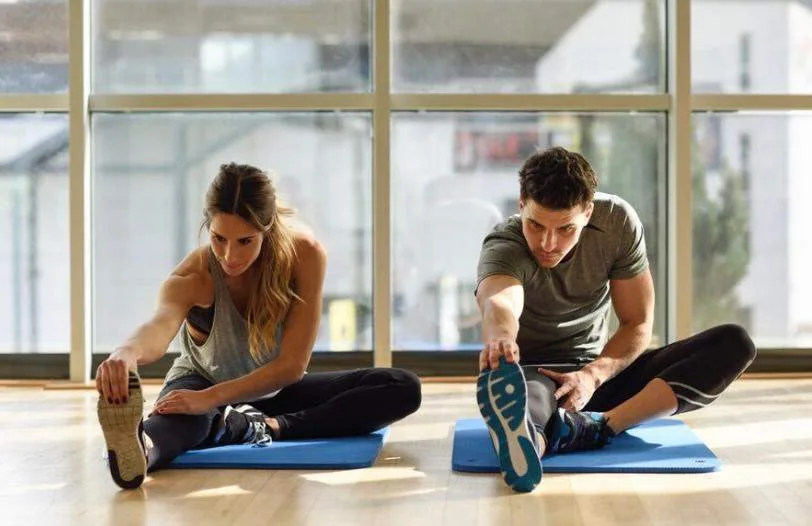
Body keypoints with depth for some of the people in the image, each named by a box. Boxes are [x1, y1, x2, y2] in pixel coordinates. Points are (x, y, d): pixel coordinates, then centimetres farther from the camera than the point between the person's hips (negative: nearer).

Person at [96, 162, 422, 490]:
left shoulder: (305, 256, -26)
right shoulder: (193, 278, -28)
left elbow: (292, 364, -29)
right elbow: (161, 325, -52)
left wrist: (211, 398, -43)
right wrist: (128, 352, -78)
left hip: (274, 390, 3)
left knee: (403, 388, -20)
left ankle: (266, 427, -33)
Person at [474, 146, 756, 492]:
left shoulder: (618, 222, -10)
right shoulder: (504, 247, -22)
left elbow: (638, 324, -6)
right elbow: (499, 301, -47)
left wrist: (593, 375, -26)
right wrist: (500, 336, -72)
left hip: (598, 372, 5)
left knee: (734, 344, -17)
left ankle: (597, 427, -39)